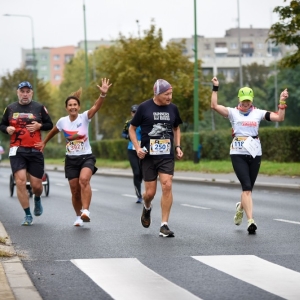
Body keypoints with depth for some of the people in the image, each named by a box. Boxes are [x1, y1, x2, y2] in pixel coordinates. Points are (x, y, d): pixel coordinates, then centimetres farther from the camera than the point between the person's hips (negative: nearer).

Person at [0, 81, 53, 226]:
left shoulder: (39, 108, 4)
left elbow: (50, 125, 8)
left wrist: (39, 126, -12)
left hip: (35, 150, 0)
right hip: (17, 150, 1)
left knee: (36, 184, 2)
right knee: (20, 181, -13)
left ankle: (37, 200, 39)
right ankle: (28, 215, -2)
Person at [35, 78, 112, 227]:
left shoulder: (84, 117, -8)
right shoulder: (62, 121, 1)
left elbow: (96, 106, -27)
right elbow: (53, 131, 23)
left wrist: (103, 94, -43)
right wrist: (44, 142, 32)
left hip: (86, 157, -3)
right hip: (71, 159, 3)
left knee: (84, 180, -31)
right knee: (75, 191, 4)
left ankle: (86, 211, -36)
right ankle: (78, 217, 23)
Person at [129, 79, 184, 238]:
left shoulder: (173, 108, 6)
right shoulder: (144, 107, -4)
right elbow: (132, 128, 4)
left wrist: (177, 146, 7)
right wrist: (137, 147, -8)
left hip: (167, 155, 2)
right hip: (148, 156, -2)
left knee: (167, 186, -14)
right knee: (150, 192, 1)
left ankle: (164, 225, -7)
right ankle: (147, 208, 39)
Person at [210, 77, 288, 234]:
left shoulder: (258, 113, 8)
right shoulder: (233, 112, 3)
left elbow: (279, 117, 4)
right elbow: (214, 106, -11)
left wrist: (282, 102, -5)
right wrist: (215, 88, -14)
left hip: (255, 153, 3)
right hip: (238, 154, -3)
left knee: (248, 187, 11)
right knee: (247, 187, -14)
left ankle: (240, 208, 43)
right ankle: (250, 220, -18)